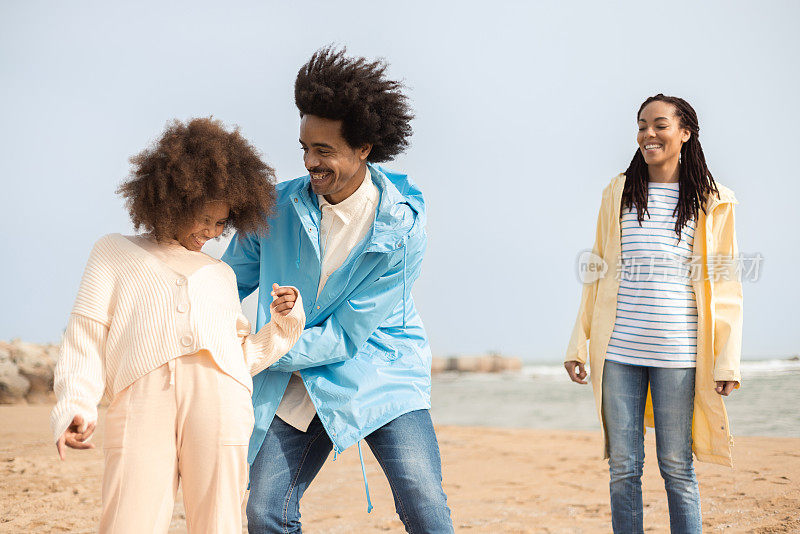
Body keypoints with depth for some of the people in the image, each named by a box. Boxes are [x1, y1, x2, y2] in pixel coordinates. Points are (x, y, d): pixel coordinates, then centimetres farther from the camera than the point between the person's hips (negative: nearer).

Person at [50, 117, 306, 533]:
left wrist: (285, 322, 13)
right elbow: (86, 335, 13)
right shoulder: (115, 252, 25)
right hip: (141, 395, -2)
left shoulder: (220, 274, 32)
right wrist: (75, 406, -1)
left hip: (219, 394, 2)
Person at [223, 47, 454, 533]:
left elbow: (346, 336, -17)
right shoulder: (281, 206, -5)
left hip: (377, 371, -3)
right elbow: (230, 280, 9)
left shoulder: (401, 227, -17)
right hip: (297, 382, 3)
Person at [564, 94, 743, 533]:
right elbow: (597, 274, 13)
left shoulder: (712, 202, 4)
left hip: (677, 353, -2)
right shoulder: (619, 193, 10)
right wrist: (578, 345, 7)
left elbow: (725, 287, 4)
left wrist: (727, 362, -4)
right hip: (618, 349, 2)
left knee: (676, 467, 3)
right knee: (623, 467, 5)